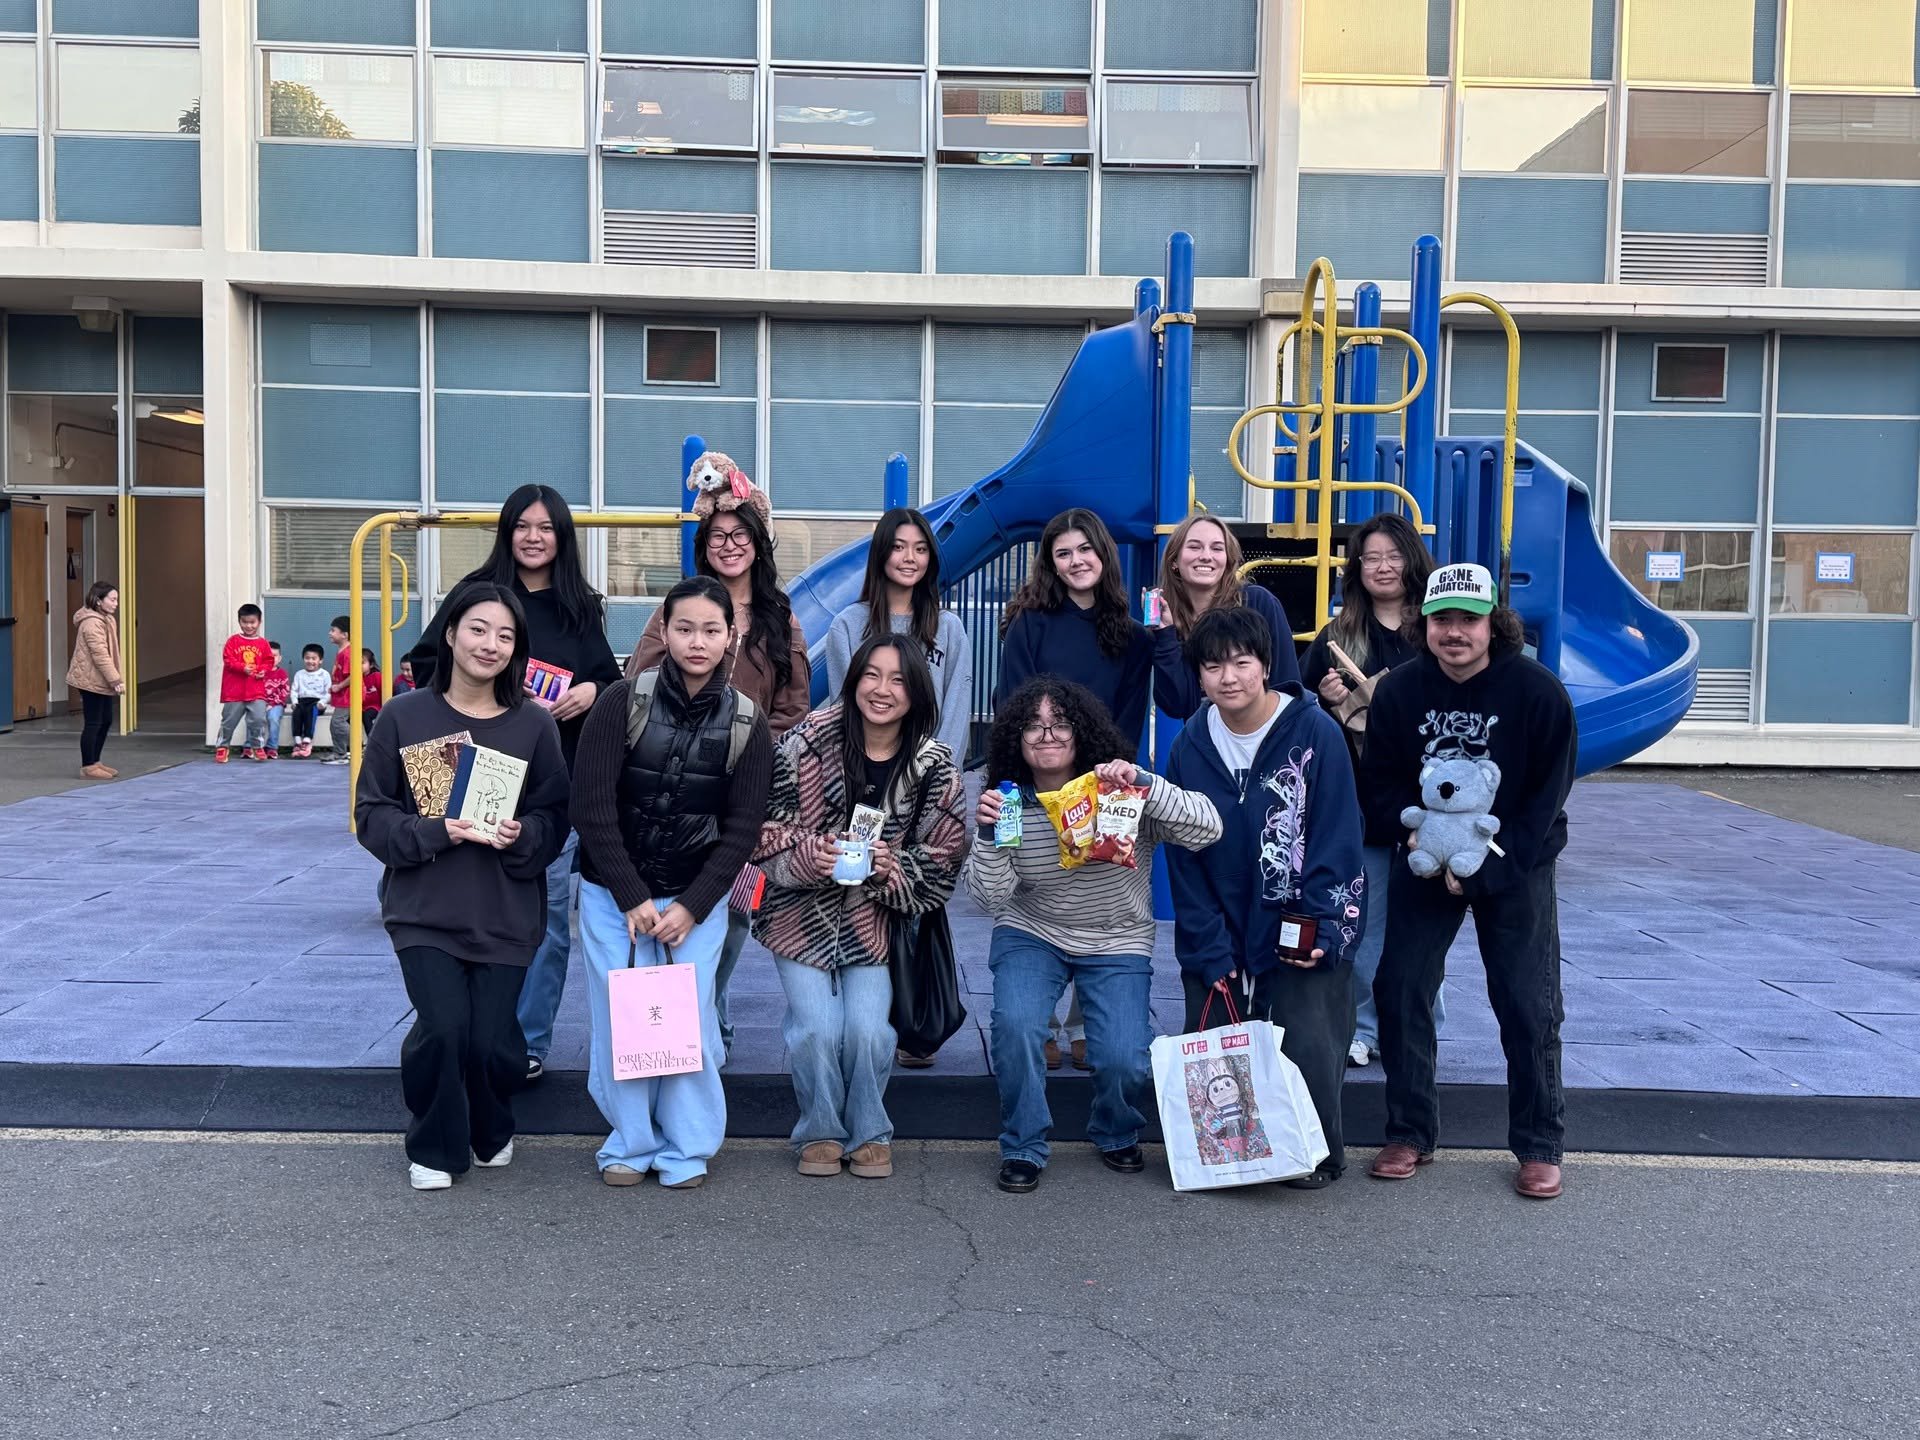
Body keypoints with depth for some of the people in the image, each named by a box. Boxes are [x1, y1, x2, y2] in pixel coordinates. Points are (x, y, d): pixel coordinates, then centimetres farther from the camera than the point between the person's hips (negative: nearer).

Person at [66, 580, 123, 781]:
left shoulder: (106, 619, 12)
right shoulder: (92, 623, -20)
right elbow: (100, 655, -24)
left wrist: (115, 679, 14)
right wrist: (116, 680, -24)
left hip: (102, 681, 10)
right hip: (92, 680, -10)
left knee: (105, 721, 14)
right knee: (93, 723, -3)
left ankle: (95, 762, 24)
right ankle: (88, 766, 6)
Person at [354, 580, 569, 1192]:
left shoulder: (534, 725, -1)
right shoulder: (404, 716, -2)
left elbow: (554, 818, 3)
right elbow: (372, 813, 0)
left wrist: (522, 836, -18)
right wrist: (434, 831, -16)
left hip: (505, 913, 1)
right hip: (424, 909, -1)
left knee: (494, 1041, -2)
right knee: (443, 1028, -14)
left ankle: (491, 1132, 33)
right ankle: (434, 1148, 15)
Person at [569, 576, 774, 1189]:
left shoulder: (746, 723, -3)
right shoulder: (623, 701, -8)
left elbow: (742, 829, -2)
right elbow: (592, 807, -9)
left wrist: (691, 907, -10)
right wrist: (632, 899, -12)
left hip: (697, 897, 1)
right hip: (612, 893, 0)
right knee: (619, 1019, 1)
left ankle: (686, 1149, 15)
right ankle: (631, 1142, 19)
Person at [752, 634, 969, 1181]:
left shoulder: (934, 768, -5)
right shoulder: (811, 740, -10)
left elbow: (940, 860, -1)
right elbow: (765, 824, -7)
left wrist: (889, 868, -19)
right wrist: (810, 855, -24)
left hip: (874, 919, 1)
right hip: (801, 914, -1)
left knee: (868, 1030, -12)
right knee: (816, 1029, -12)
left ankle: (869, 1133, 15)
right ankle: (821, 1131, 16)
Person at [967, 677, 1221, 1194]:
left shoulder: (1122, 796, -15)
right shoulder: (1007, 801, -10)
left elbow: (1207, 829, -26)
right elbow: (989, 897, -13)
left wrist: (1146, 784, -39)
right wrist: (989, 836, -31)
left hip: (1116, 943, -1)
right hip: (1031, 936, 1)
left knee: (1126, 1062, -17)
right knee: (1015, 1025, -26)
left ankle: (1116, 1136, 20)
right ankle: (1022, 1149, -2)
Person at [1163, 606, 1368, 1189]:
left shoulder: (1315, 732, -11)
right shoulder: (1191, 745, -1)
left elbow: (1337, 840, -9)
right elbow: (1183, 858, 1)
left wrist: (1321, 928, -17)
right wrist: (1210, 950, -5)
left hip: (1303, 938, -3)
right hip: (1219, 939, 3)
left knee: (1309, 1050, -5)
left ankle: (1317, 1156, 20)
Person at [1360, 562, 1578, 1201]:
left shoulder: (1538, 691, -15)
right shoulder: (1398, 690, -8)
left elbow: (1547, 796, -12)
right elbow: (1383, 783, -1)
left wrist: (1485, 871, -18)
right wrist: (1424, 837, -18)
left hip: (1515, 864, -2)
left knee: (1529, 1006, -3)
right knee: (1399, 989, -1)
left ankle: (1540, 1147, 13)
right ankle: (1409, 1133, 14)